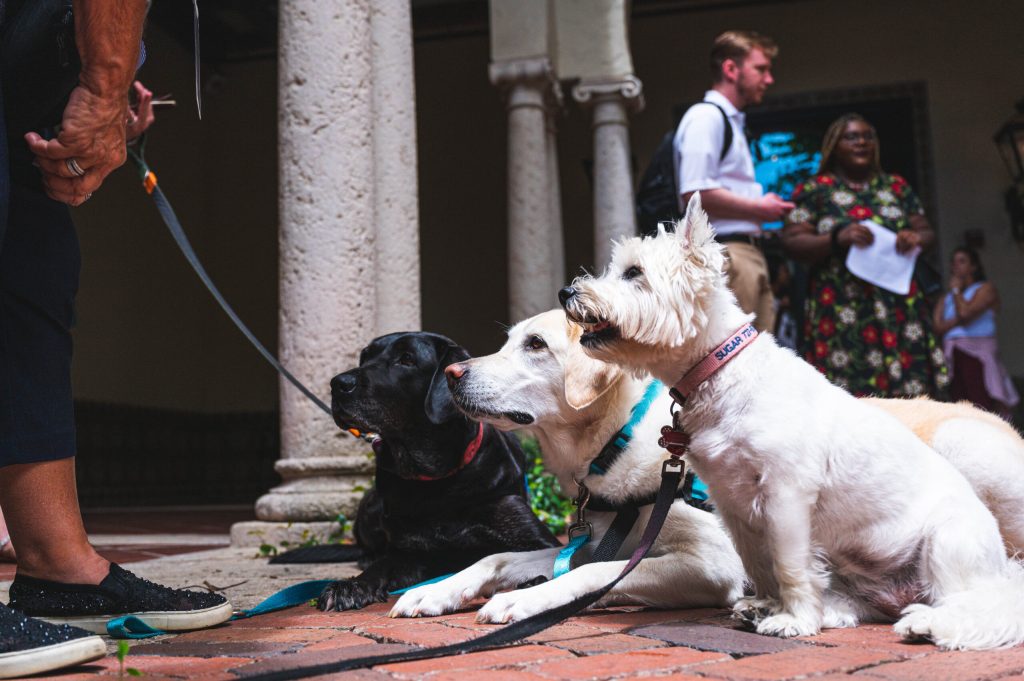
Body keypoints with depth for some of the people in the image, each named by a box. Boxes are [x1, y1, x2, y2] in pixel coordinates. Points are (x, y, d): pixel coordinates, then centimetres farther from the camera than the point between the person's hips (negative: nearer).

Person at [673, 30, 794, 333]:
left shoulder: (732, 122, 24)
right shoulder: (706, 117, -7)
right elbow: (695, 194, -19)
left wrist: (767, 207, 9)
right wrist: (759, 209, -10)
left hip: (749, 251, 10)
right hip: (724, 254, -10)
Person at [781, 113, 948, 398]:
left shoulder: (896, 187, 18)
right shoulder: (815, 190, 7)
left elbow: (927, 233, 19)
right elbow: (791, 242, -2)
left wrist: (916, 238, -5)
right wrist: (836, 239, -17)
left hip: (898, 306, 4)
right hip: (841, 308, -4)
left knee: (911, 390, -4)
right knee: (848, 395, -12)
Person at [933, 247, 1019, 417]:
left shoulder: (986, 288, 7)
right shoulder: (944, 299, 22)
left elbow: (965, 312, -10)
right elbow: (937, 326, 5)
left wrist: (956, 289, 6)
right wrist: (959, 319, -8)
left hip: (977, 356, -5)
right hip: (951, 360, 5)